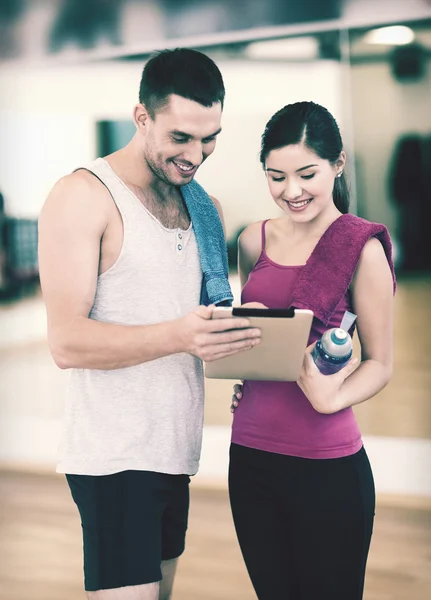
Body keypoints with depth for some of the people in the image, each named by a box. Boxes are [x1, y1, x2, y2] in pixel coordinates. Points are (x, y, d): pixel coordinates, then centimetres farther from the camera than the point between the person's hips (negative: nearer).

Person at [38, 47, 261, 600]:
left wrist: (241, 334, 1)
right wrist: (177, 336, -30)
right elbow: (67, 342, -17)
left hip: (176, 450, 7)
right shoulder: (84, 197, -9)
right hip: (114, 456, -7)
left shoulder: (206, 210, 14)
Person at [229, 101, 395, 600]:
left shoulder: (362, 247, -9)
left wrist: (333, 397, -24)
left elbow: (379, 362, -5)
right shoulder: (253, 241, 6)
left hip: (327, 465, -5)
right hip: (250, 452, 5)